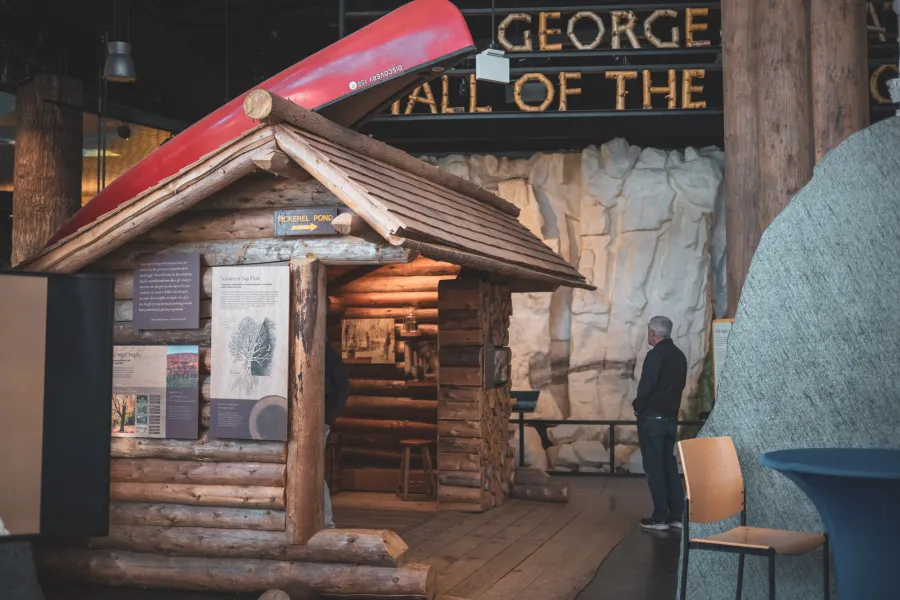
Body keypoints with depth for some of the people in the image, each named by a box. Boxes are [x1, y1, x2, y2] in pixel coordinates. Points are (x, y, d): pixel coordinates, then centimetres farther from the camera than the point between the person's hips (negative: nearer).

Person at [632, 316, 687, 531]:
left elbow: (645, 386, -18)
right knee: (669, 465, 12)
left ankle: (660, 517, -2)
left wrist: (638, 407, -3)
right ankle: (677, 515, 12)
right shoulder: (679, 356, 11)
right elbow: (680, 385, 15)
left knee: (654, 467, -3)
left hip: (652, 416, -8)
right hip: (671, 417, 8)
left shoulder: (655, 355, -14)